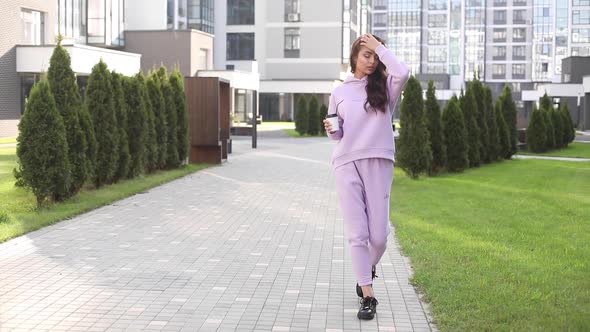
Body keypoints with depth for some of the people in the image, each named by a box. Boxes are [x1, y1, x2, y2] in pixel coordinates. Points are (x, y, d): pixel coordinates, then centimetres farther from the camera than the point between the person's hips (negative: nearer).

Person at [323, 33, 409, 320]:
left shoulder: (385, 87, 7)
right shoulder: (339, 92, 11)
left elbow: (403, 73, -16)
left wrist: (380, 48, -5)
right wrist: (332, 130, -6)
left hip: (379, 163, 0)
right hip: (346, 164, 1)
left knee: (378, 235, -1)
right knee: (357, 233, -4)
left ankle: (367, 272, 32)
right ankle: (368, 296, 3)